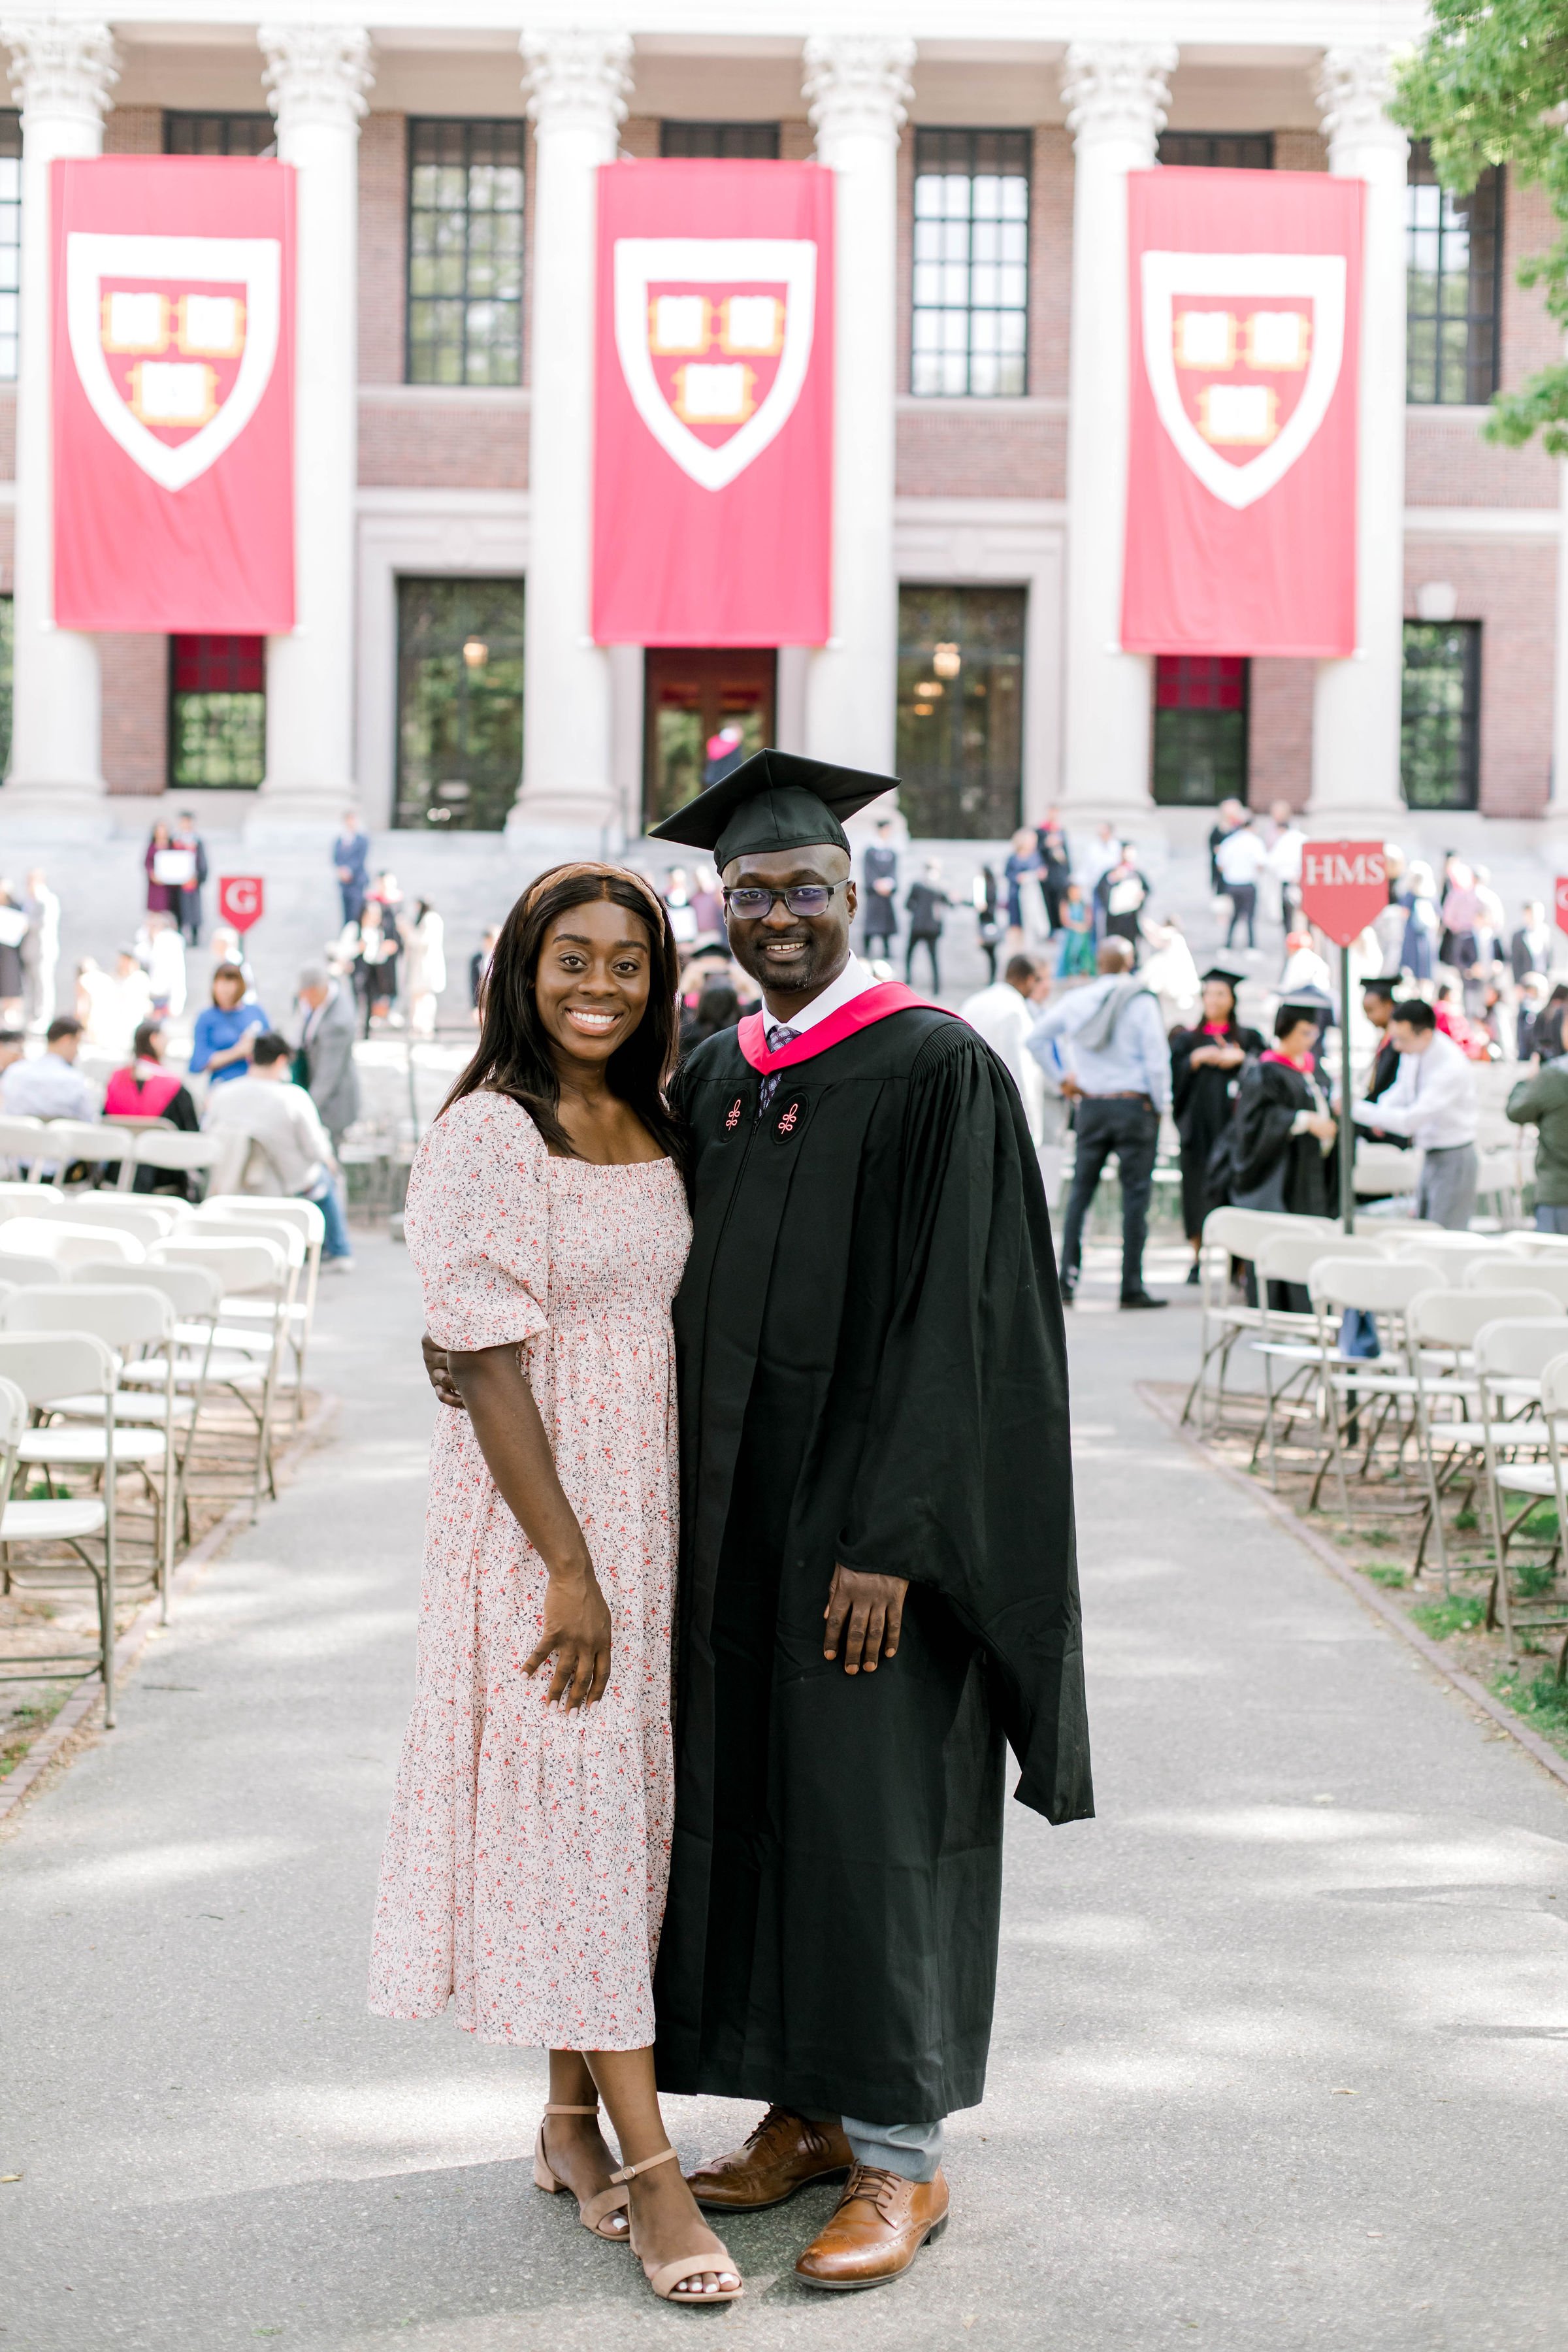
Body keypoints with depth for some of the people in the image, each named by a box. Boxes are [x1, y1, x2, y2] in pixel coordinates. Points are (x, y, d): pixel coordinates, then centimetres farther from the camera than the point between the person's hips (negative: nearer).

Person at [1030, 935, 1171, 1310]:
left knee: (1080, 1191, 10)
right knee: (1135, 1194, 1)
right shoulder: (1141, 1001, -8)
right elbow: (1156, 1057, -11)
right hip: (1134, 1105, -4)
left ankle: (1067, 1280, 6)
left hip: (1090, 1106, 4)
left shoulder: (1075, 1001, 5)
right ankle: (1132, 1286, 1)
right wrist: (1161, 1105, 0)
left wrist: (1061, 1076, 20)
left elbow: (1036, 1037, 14)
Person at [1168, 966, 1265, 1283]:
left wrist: (1241, 1059, -12)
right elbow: (1173, 1072, 2)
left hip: (1233, 1122, -1)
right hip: (1198, 1123, 1)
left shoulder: (1248, 1038, 13)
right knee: (1197, 1186, -3)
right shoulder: (1187, 1039, 15)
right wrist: (1196, 1059, -11)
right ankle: (1198, 1259, 4)